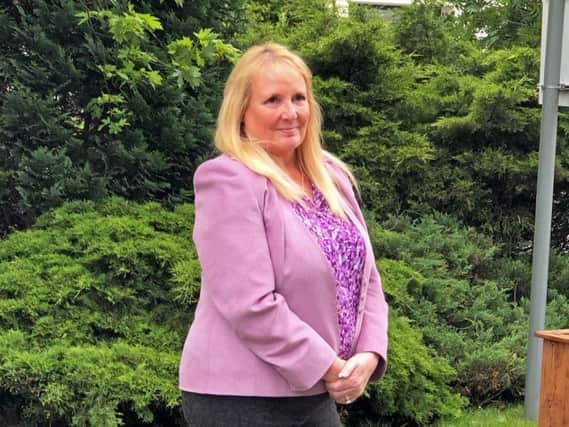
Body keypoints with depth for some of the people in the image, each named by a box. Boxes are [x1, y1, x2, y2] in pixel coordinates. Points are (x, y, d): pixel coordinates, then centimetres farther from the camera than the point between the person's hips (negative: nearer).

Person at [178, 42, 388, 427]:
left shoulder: (331, 177, 8)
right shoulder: (228, 182, -13)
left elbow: (365, 277, 10)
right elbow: (250, 305, -21)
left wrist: (368, 354, -6)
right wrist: (327, 366, -15)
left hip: (314, 393, 7)